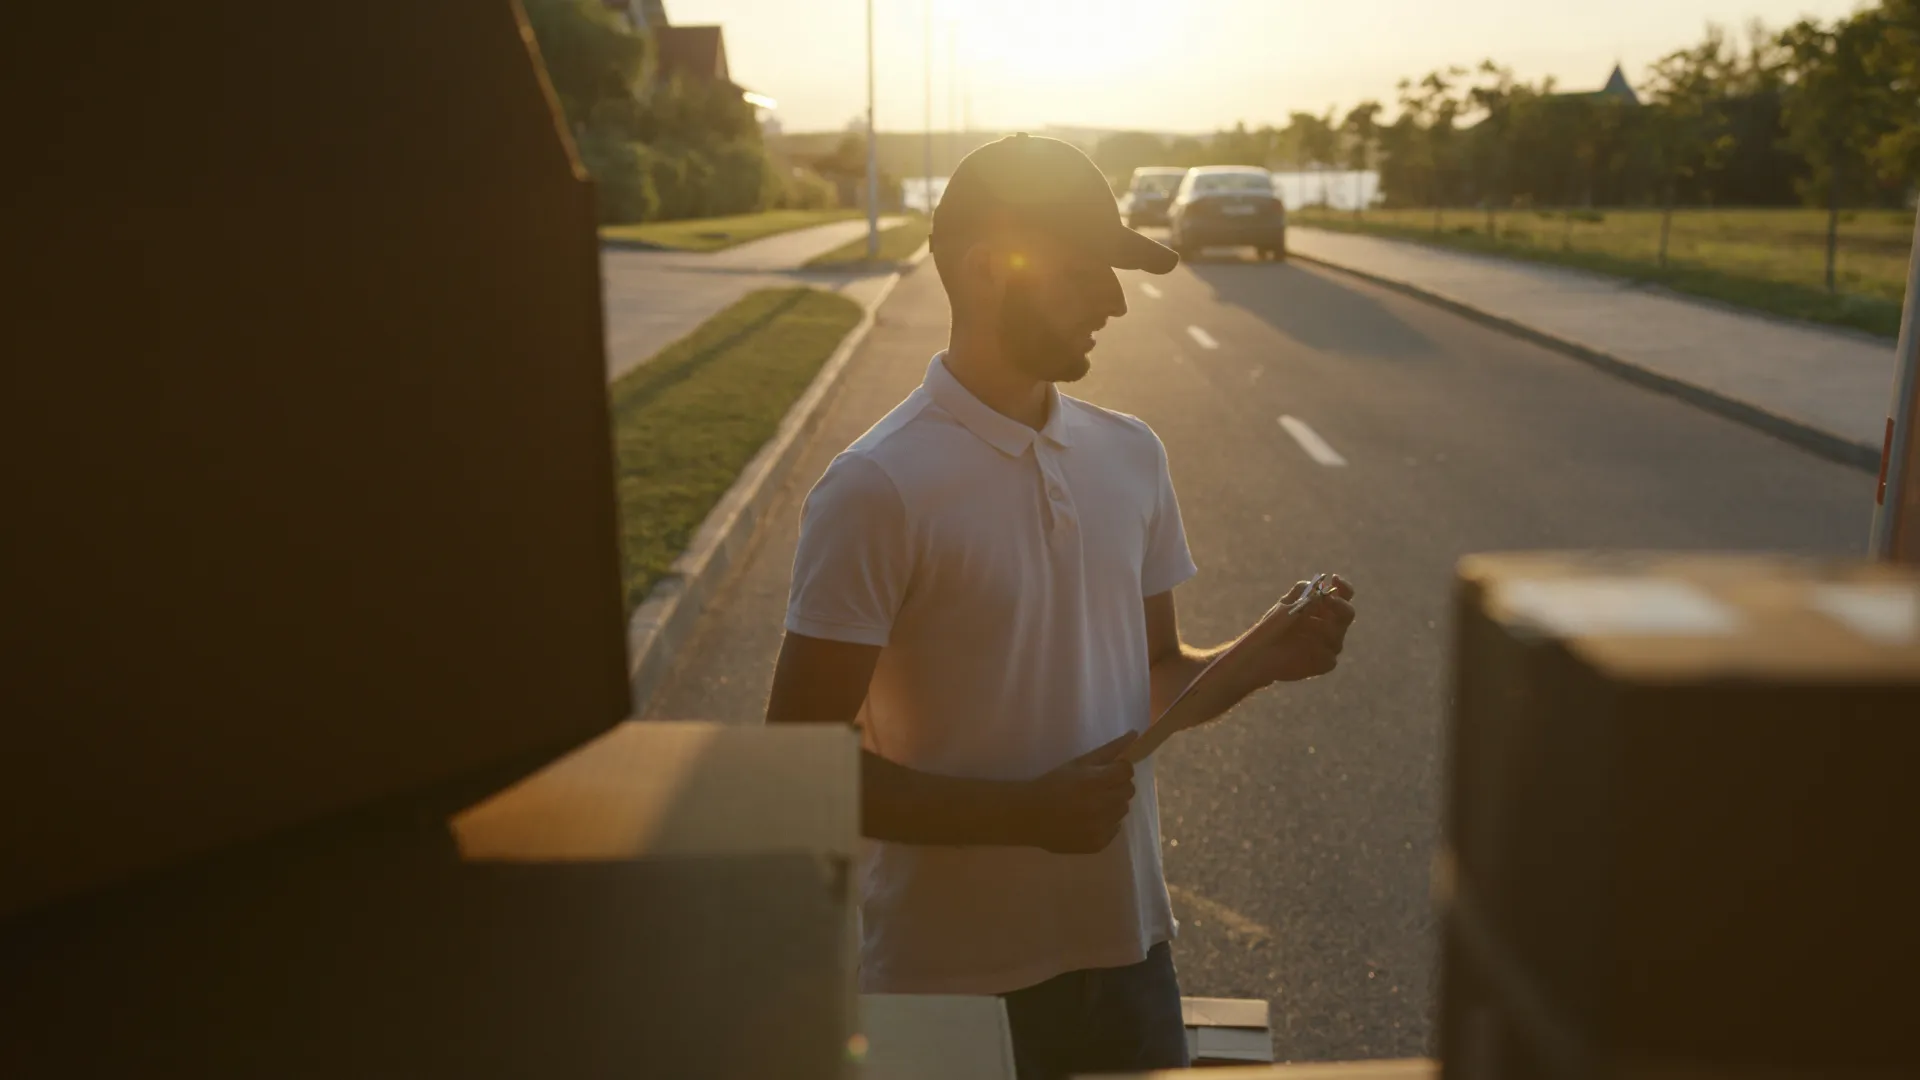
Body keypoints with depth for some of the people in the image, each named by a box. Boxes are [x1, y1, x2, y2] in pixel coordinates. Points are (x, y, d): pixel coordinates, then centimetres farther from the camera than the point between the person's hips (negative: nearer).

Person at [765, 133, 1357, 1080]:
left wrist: (1265, 659, -6)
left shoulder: (1130, 456, 4)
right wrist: (1024, 811, -22)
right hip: (951, 977, -5)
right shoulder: (877, 490, -17)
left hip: (1126, 943, 6)